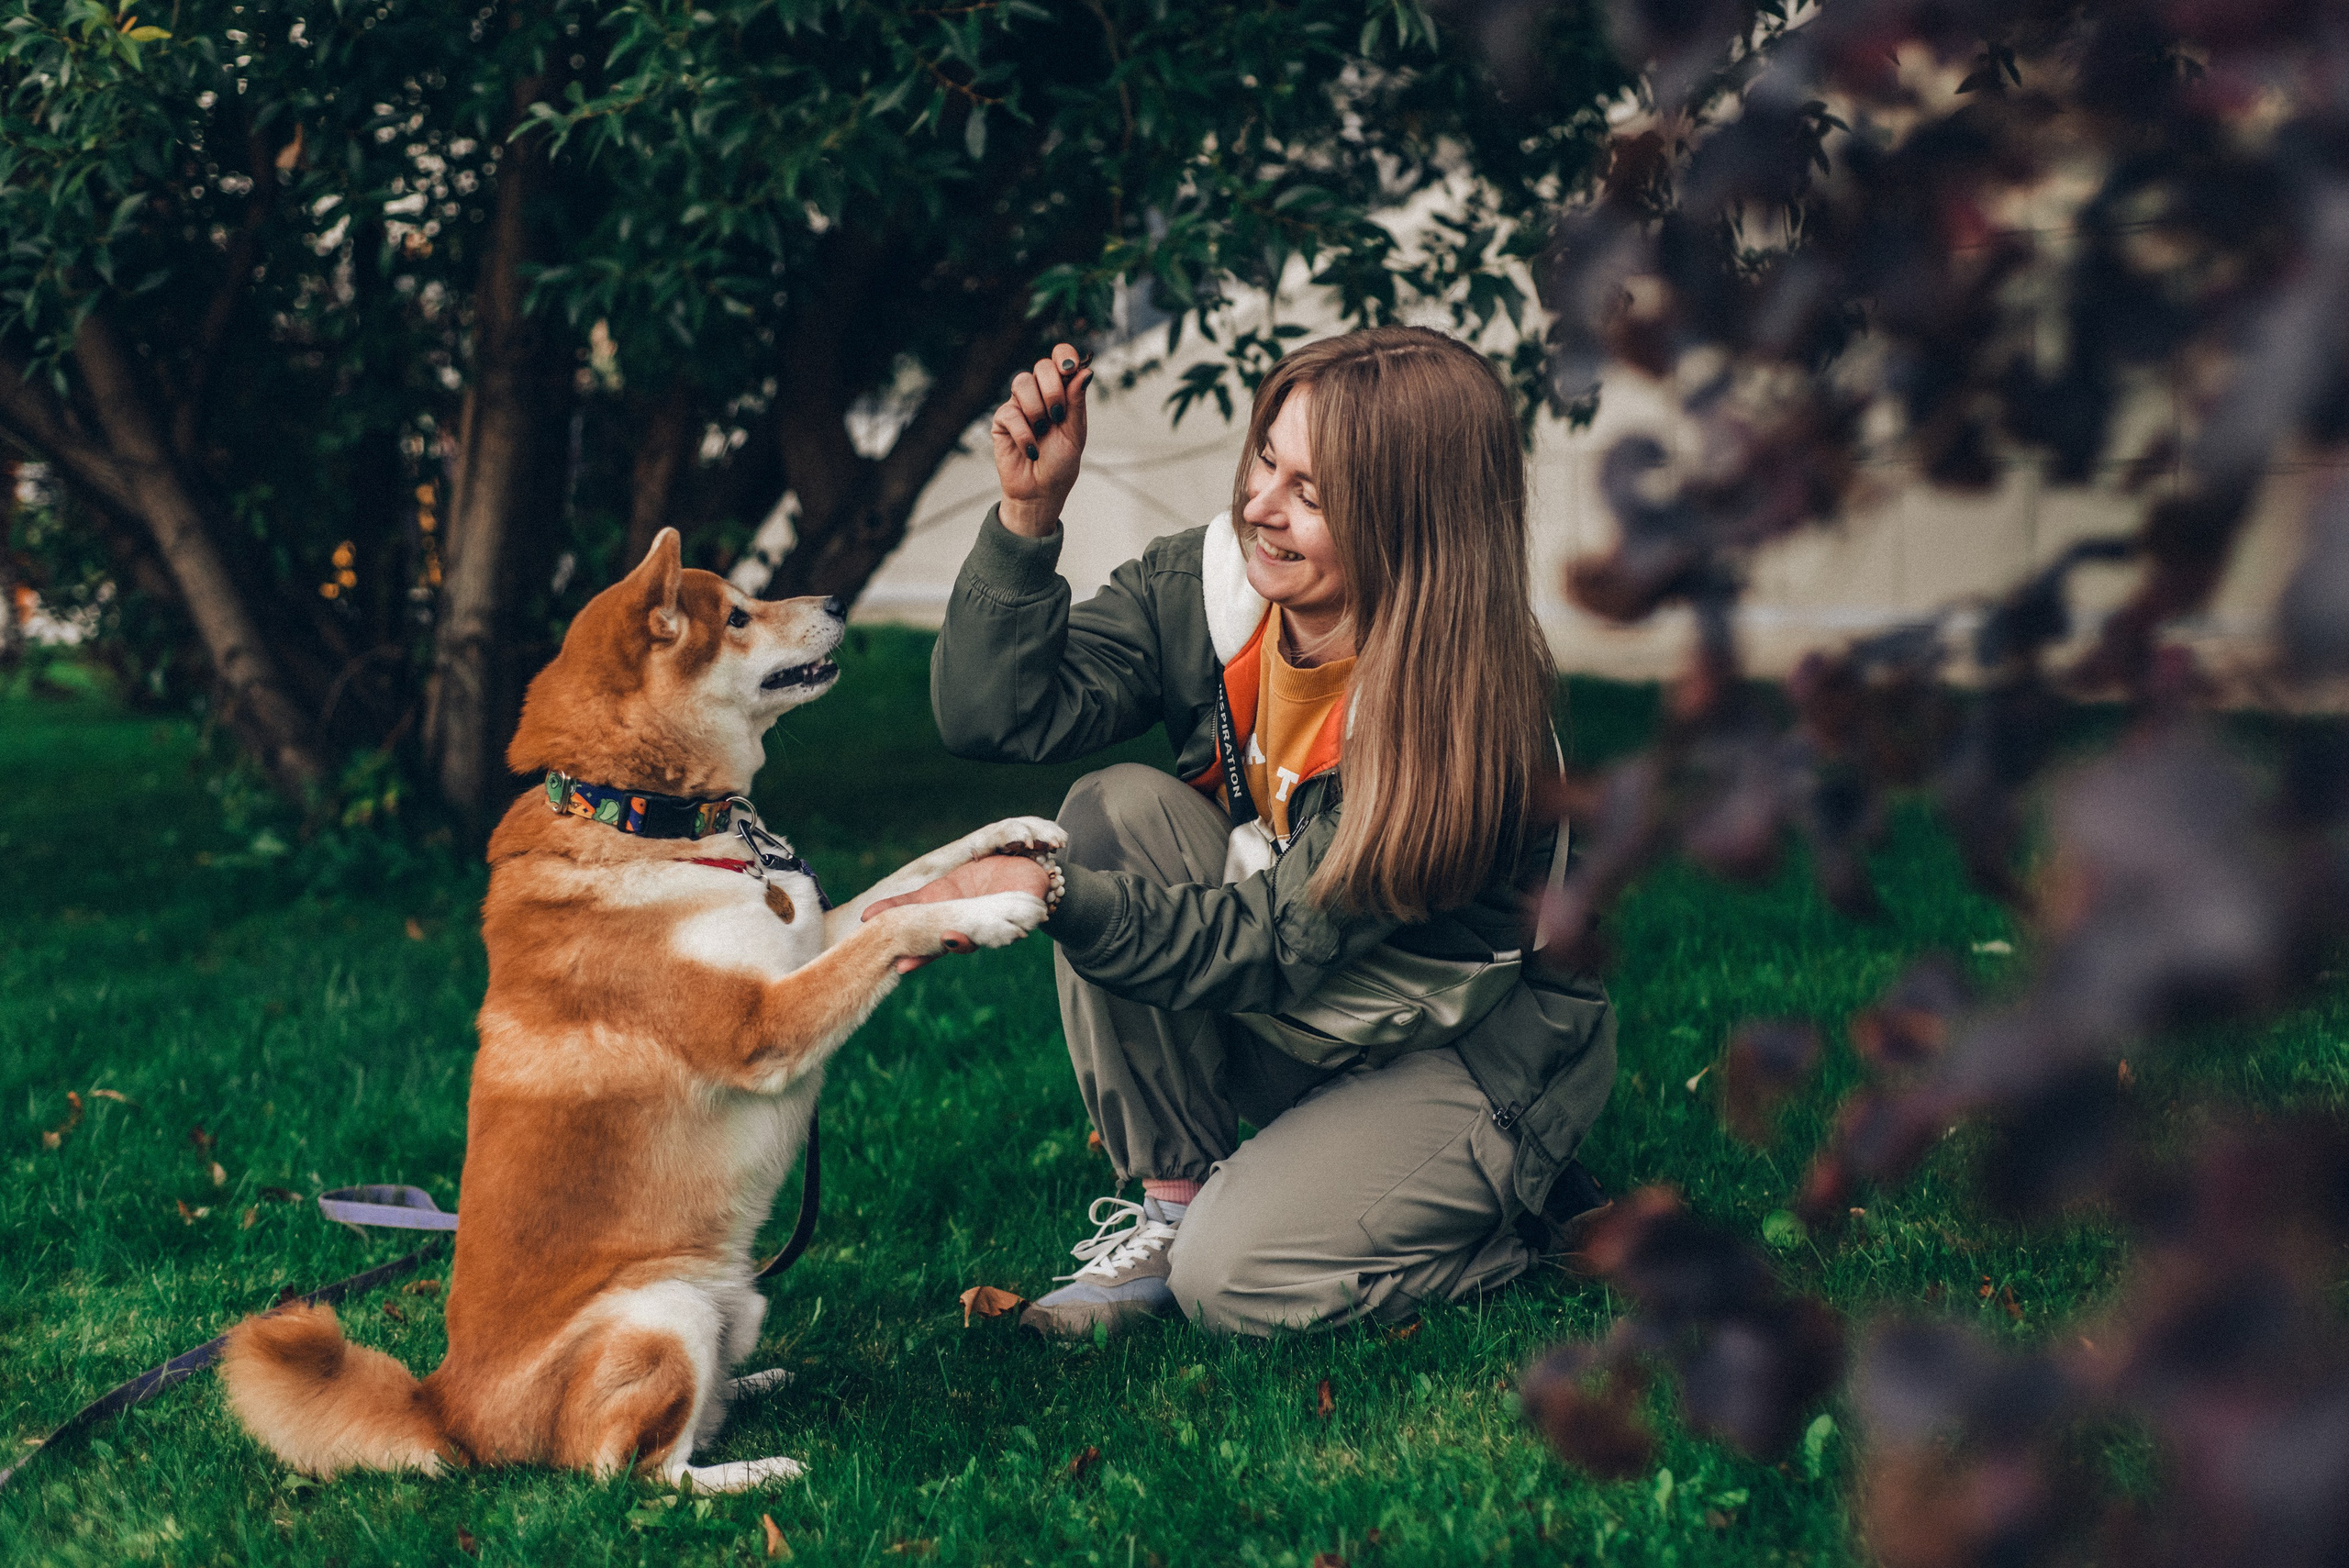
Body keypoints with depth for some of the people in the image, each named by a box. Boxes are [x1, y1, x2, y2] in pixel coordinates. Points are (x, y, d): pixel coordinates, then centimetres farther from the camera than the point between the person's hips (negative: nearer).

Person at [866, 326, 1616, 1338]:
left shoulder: (1455, 720, -30)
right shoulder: (1201, 590, -14)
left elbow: (1266, 942, -32)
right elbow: (994, 715, -19)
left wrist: (1050, 897, -44)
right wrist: (1028, 511, -29)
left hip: (1475, 1054, -6)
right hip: (1290, 1022, 6)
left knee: (1233, 1275, -24)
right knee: (1116, 810, -19)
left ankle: (1526, 1213, 5)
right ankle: (1170, 1204, -9)